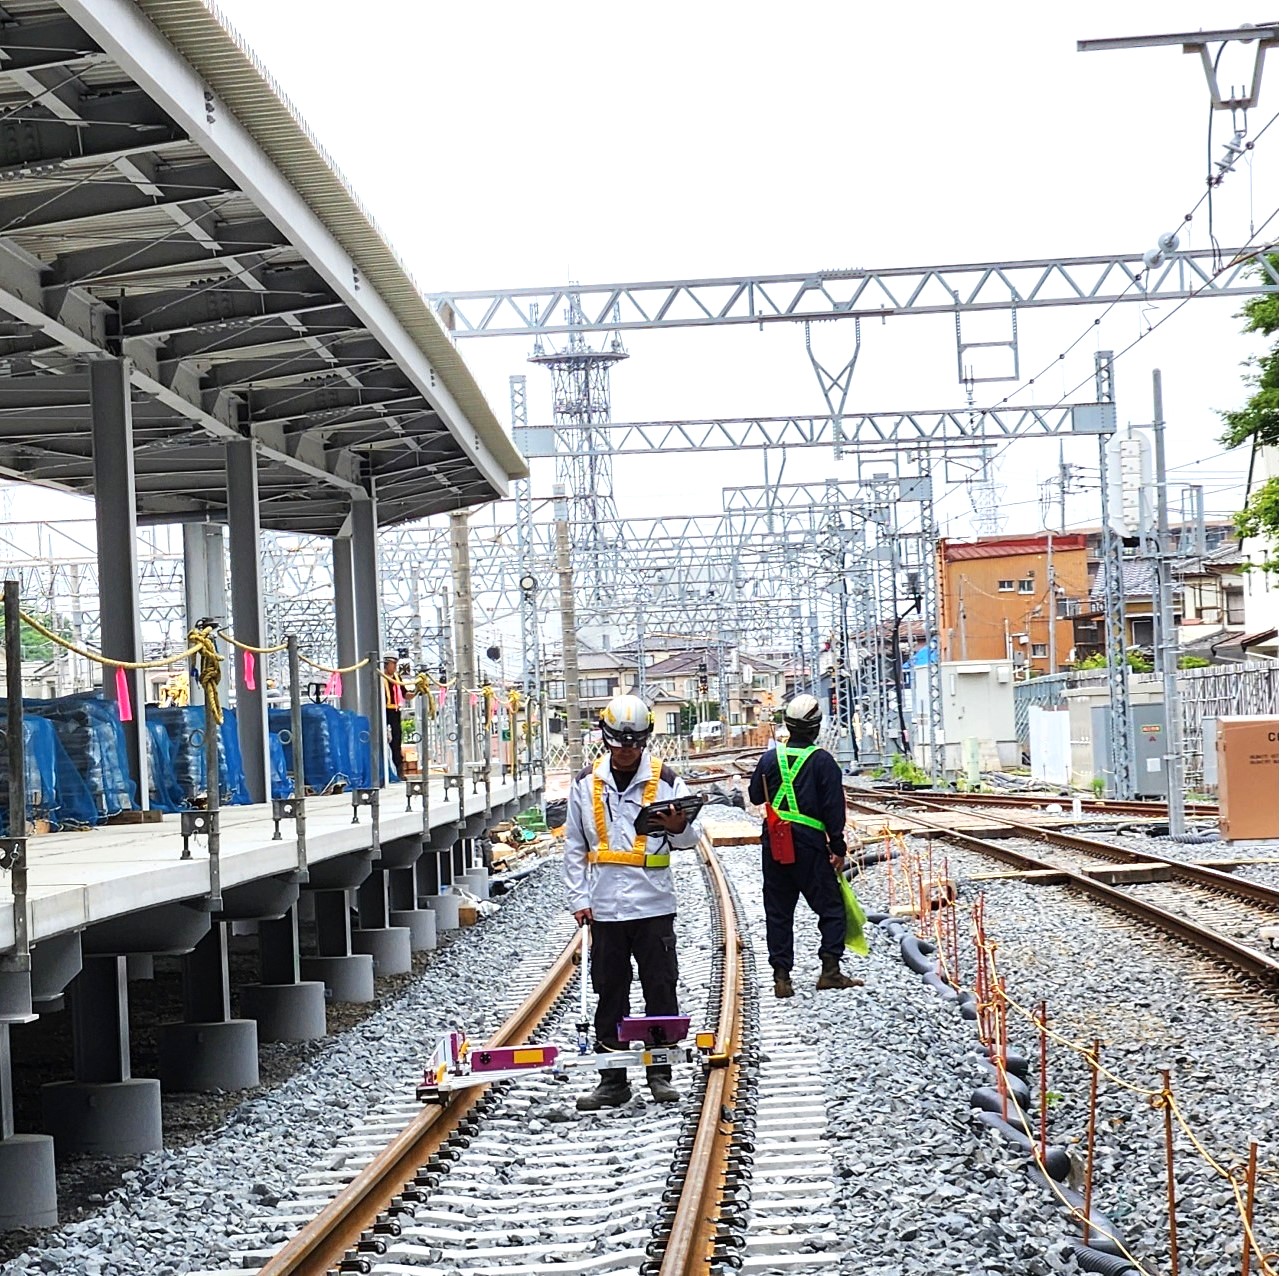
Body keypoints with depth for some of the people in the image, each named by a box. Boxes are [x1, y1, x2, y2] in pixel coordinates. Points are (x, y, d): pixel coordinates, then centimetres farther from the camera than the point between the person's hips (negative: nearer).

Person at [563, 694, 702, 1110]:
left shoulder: (666, 780, 0)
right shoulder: (586, 783, 6)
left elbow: (692, 837, 1)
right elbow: (574, 845, 10)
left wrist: (678, 828, -22)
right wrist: (578, 898, 3)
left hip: (654, 905, -2)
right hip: (604, 908, 2)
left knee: (660, 992, 3)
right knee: (610, 995, 7)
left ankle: (660, 1074, 13)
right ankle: (612, 1080, 13)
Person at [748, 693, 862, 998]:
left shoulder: (770, 758, 3)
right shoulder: (822, 761, -7)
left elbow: (755, 796, 15)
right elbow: (833, 807, -7)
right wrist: (838, 848, -2)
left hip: (773, 844, 3)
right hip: (809, 844, -3)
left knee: (778, 912, 8)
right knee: (831, 907, 7)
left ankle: (781, 976, 6)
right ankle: (830, 969, -1)